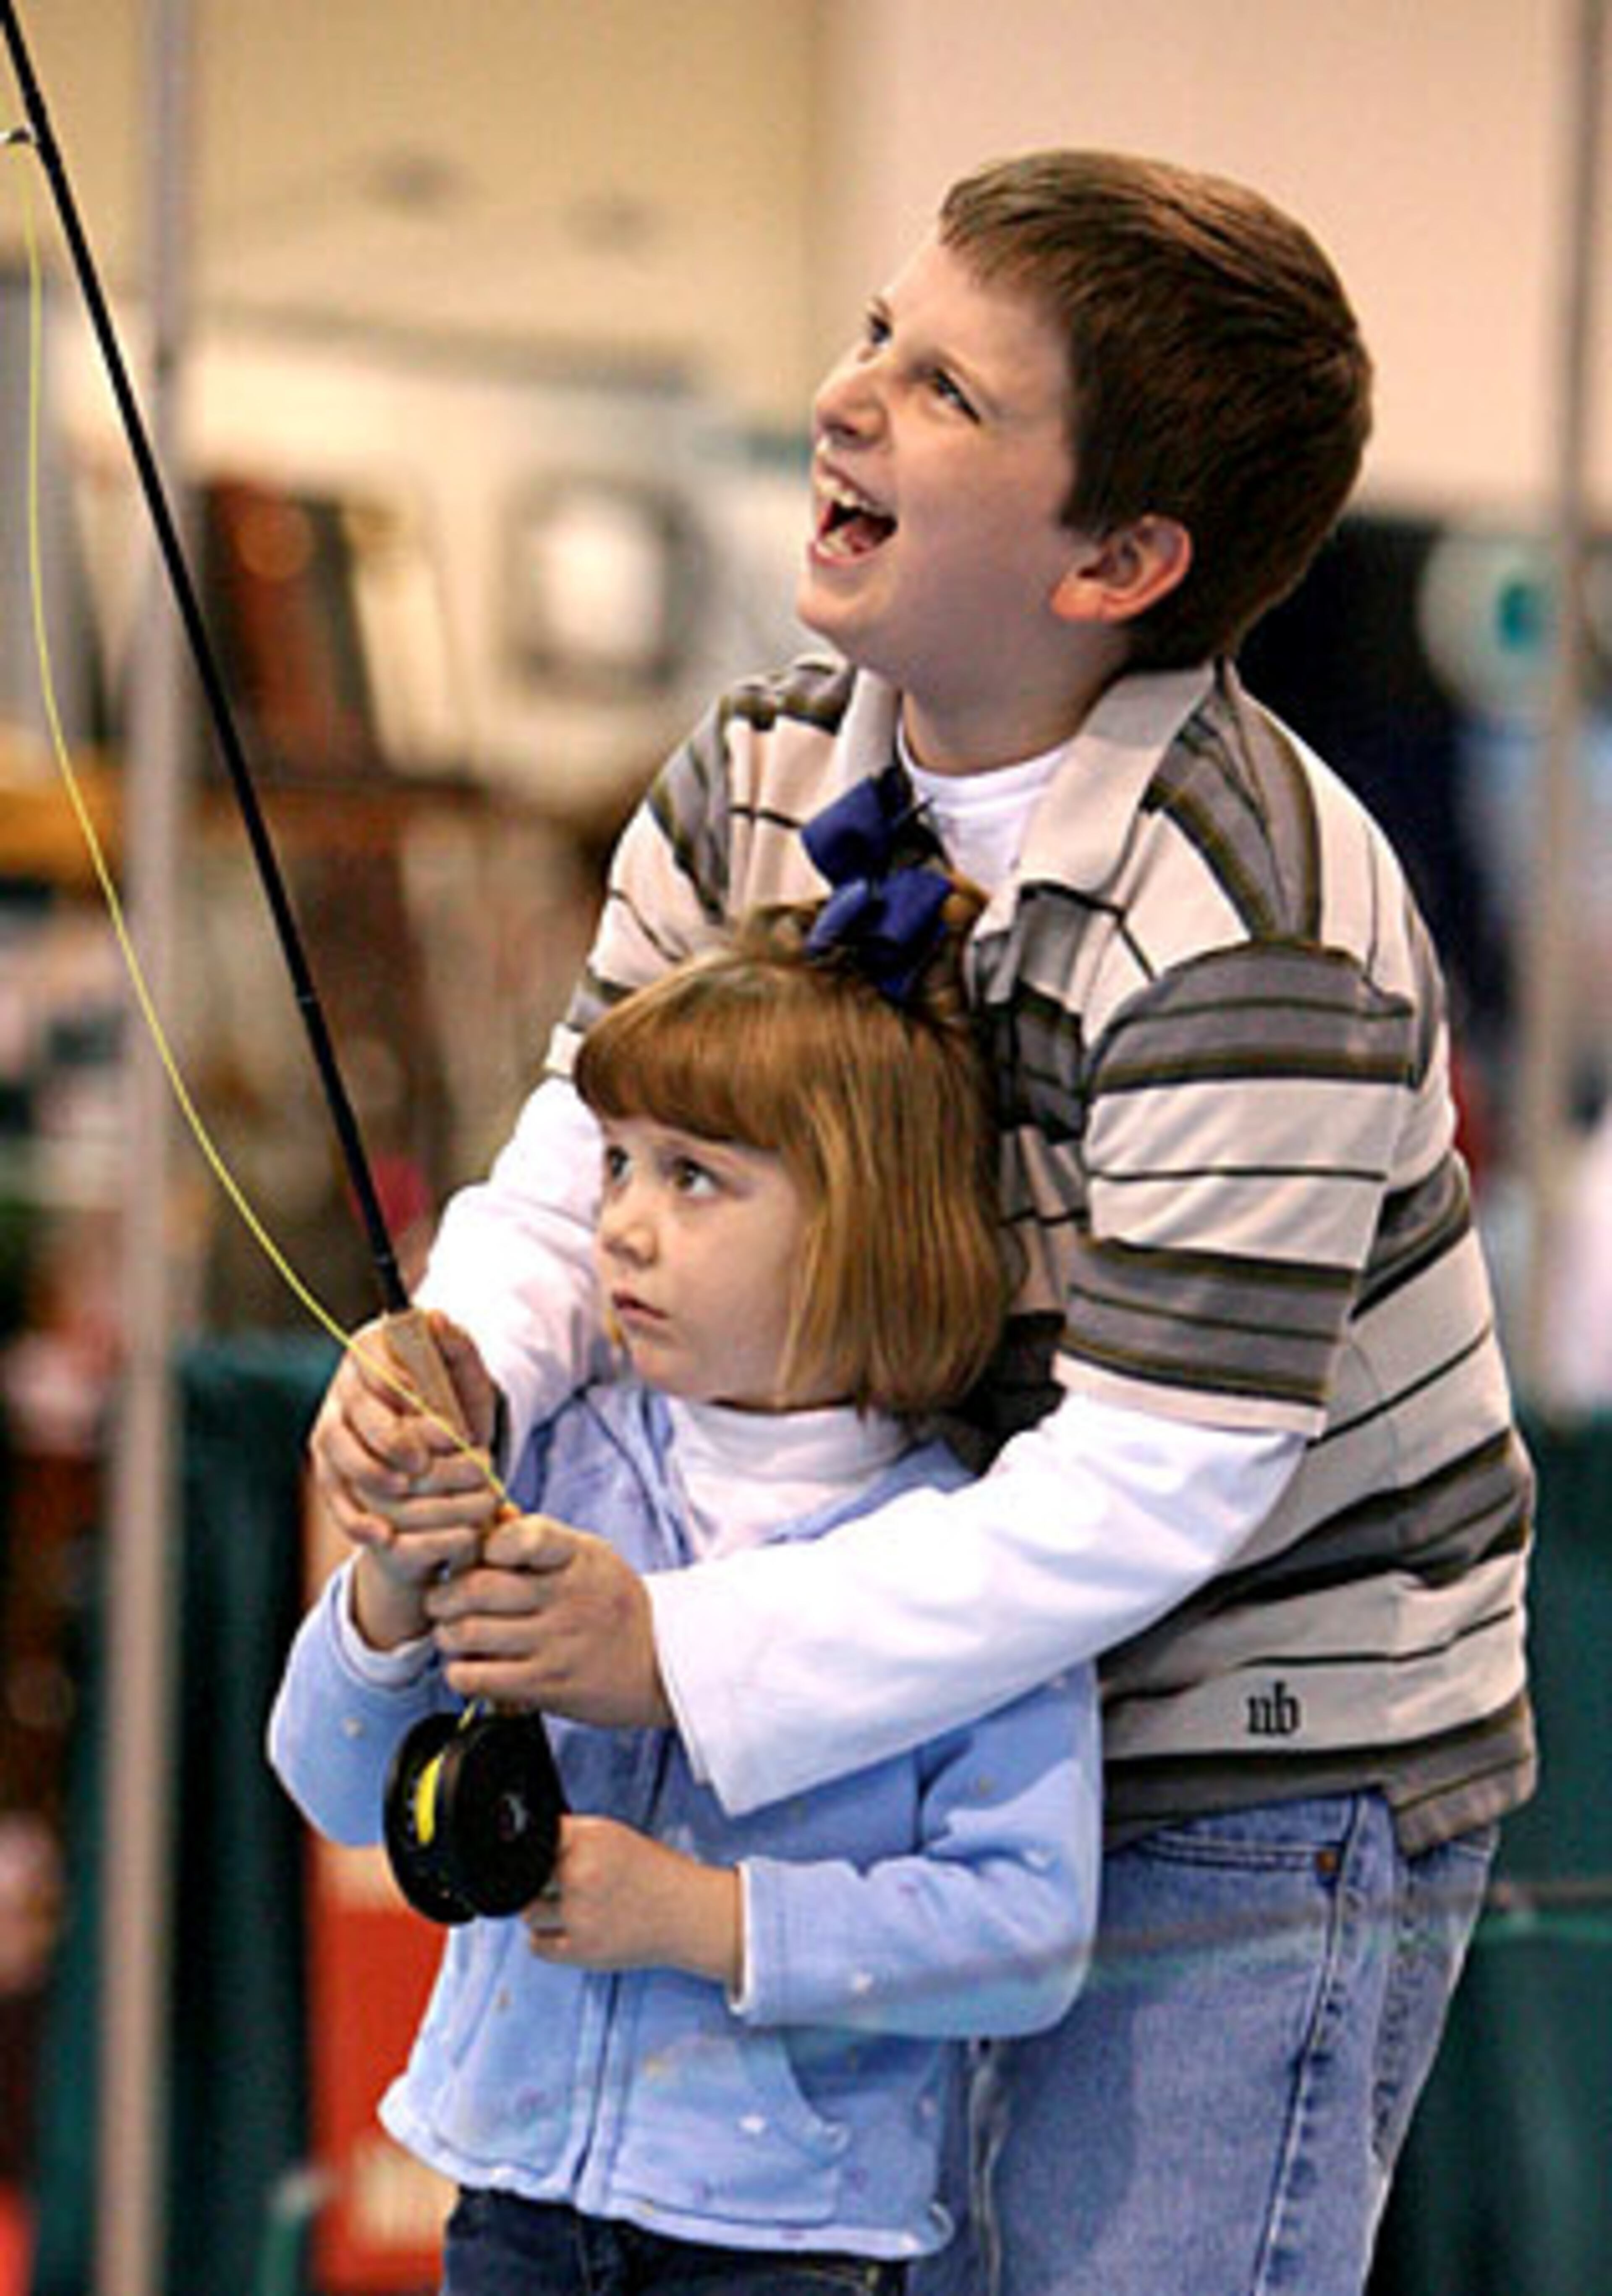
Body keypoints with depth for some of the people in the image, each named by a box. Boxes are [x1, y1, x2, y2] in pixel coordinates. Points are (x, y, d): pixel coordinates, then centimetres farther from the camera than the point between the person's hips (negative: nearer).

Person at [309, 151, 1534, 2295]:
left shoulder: (1254, 930, -26)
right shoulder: (761, 776, -1)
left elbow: (1149, 1488, -28)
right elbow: (592, 1159, 1)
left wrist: (682, 1652, -29)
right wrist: (462, 1354, -24)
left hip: (1269, 1795, -7)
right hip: (948, 1749, 8)